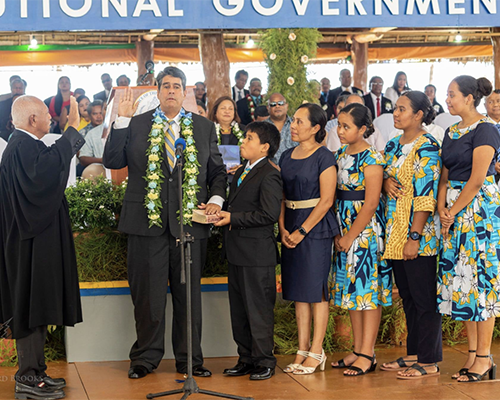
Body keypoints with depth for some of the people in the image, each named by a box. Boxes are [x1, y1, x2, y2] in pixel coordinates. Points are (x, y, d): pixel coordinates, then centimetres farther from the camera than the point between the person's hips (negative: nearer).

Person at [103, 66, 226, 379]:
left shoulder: (204, 127, 10)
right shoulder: (136, 125, 6)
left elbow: (218, 170, 13)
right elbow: (112, 161, -3)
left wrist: (216, 199, -4)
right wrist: (121, 121, -8)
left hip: (189, 222, 1)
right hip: (147, 222, -1)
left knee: (189, 294, 8)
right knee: (148, 294, 5)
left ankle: (189, 359, 19)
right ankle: (147, 356, 18)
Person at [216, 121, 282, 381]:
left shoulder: (269, 175, -12)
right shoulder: (241, 172, 17)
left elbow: (270, 214, -21)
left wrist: (233, 218, -18)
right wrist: (221, 213, 6)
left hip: (257, 254, -9)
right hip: (236, 252, 9)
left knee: (259, 309, -2)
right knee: (238, 310, 13)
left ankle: (264, 361, 8)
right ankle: (246, 359, 22)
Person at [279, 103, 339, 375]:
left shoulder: (324, 157, -8)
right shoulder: (286, 157, 12)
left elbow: (326, 200, -13)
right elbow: (281, 197, 12)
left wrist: (302, 231, -15)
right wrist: (283, 228, -1)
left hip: (316, 227, -7)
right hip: (291, 227, 7)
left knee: (315, 289, -3)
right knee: (297, 291, 8)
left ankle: (316, 352, 4)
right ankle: (303, 350, 14)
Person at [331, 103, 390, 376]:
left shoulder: (371, 158, -13)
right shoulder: (340, 155, 10)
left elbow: (371, 203, -16)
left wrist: (350, 236, -14)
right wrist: (337, 232, 3)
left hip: (366, 230, -8)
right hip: (344, 231, 8)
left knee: (368, 289, -5)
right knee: (351, 288, 10)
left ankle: (367, 354, -1)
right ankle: (357, 350, 18)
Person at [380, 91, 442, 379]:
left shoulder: (427, 147, -12)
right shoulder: (394, 145, 13)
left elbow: (426, 196, -17)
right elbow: (384, 174, 22)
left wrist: (415, 237, -21)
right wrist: (386, 181, -3)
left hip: (419, 235, -8)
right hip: (395, 232, 8)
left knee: (424, 298, -2)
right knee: (407, 295, 14)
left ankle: (429, 362, 4)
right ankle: (413, 354, 23)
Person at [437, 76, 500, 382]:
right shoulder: (452, 132, 14)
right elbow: (445, 176, 12)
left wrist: (453, 211, -11)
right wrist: (442, 208, -3)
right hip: (455, 212, 8)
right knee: (461, 279, 7)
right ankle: (473, 352, 14)